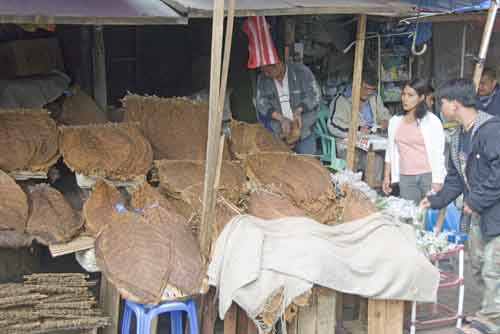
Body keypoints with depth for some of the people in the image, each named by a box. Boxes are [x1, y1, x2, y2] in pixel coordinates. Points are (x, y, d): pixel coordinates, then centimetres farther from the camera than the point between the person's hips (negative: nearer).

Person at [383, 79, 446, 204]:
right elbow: (391, 152, 15)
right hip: (405, 177, 4)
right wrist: (387, 177, 11)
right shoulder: (395, 121, 9)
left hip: (428, 176, -4)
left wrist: (437, 182, -11)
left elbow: (438, 153, -6)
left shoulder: (432, 121, -4)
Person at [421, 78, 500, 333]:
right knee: (479, 262, 19)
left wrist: (476, 200, -22)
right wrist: (436, 201, 9)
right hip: (479, 212, 10)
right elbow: (456, 177, 17)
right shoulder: (459, 137, 9)